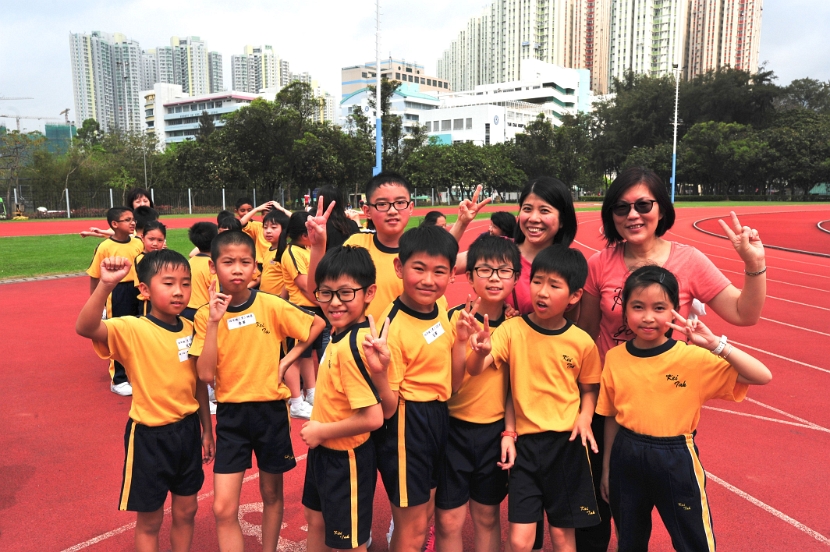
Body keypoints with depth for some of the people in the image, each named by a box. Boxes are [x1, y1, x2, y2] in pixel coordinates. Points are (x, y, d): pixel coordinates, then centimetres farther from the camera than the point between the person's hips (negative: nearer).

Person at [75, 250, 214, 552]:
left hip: (188, 430, 5)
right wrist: (106, 285, -52)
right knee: (149, 519, 12)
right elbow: (85, 328, -38)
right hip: (150, 434, -5)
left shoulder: (190, 329, -2)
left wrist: (207, 429, 11)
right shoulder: (132, 330, -18)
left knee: (186, 510, 20)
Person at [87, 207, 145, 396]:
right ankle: (118, 380, 21)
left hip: (138, 293, 4)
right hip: (116, 294, -4)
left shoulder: (138, 243, 0)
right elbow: (94, 277, -6)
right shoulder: (104, 247, -11)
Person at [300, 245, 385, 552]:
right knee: (316, 522, 30)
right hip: (325, 451, 9)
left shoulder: (351, 346, -31)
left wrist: (321, 431, -21)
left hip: (345, 459, -9)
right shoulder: (341, 333, -6)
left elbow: (372, 418, -31)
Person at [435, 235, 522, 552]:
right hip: (454, 429, -2)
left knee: (487, 517, 17)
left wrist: (510, 432, 0)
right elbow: (449, 386, -16)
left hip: (495, 431, 3)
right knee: (449, 521, 6)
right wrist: (461, 341, -30)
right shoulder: (454, 319, -12)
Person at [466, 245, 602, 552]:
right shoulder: (512, 330, -8)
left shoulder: (582, 342, -5)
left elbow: (589, 388, 9)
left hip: (567, 445, 1)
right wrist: (481, 351, -38)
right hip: (525, 442, -1)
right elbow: (475, 370, -17)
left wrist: (585, 416, -9)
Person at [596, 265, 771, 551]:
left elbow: (762, 377, -21)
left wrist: (714, 344, -30)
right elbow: (610, 417, 3)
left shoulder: (692, 357, -15)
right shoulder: (615, 358, -7)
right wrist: (606, 468, 10)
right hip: (626, 457, 3)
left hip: (675, 460, -2)